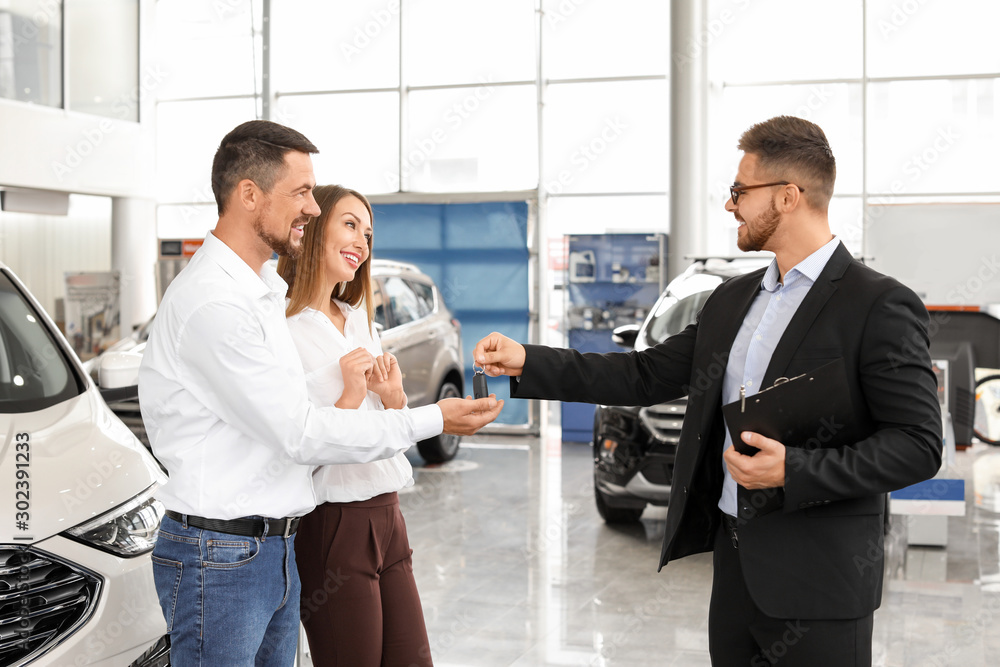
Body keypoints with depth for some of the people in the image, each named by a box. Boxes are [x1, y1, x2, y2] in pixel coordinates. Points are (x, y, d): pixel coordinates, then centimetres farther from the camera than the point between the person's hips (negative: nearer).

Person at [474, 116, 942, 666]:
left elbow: (918, 444, -15)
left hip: (818, 578, -7)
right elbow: (647, 374, 11)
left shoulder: (878, 306, -12)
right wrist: (528, 363, 5)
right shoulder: (731, 300, 11)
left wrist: (794, 471, -24)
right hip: (733, 556, 7)